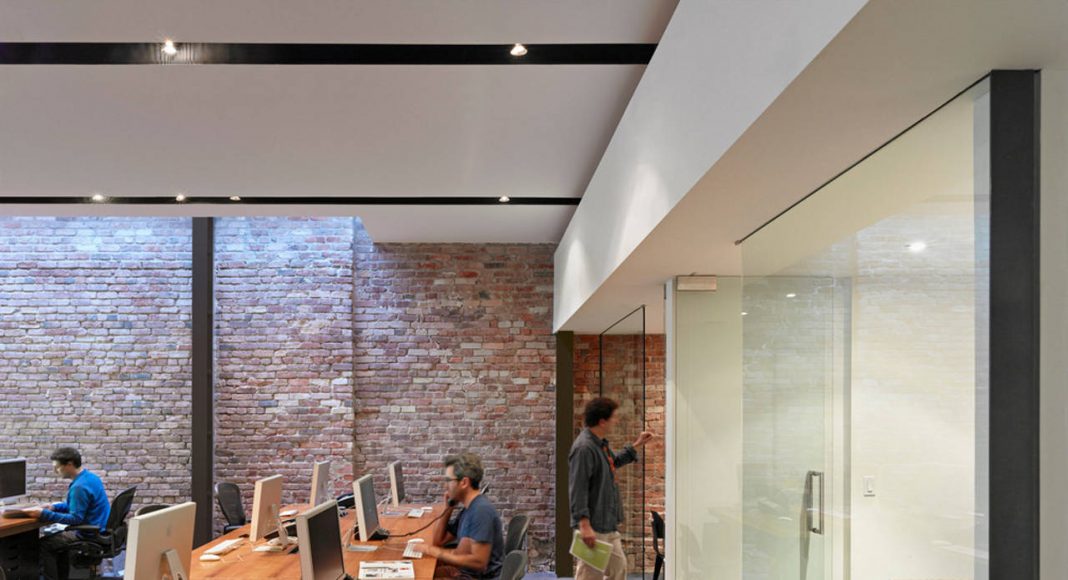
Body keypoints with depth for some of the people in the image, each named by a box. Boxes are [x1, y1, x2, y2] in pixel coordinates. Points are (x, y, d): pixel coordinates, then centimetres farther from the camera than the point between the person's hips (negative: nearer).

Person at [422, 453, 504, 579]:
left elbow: (479, 562, -27)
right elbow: (438, 540, 16)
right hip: (466, 570, 9)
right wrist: (448, 508, 2)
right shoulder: (470, 507, 8)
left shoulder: (481, 510, -22)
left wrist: (438, 553, -17)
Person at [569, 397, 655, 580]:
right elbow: (577, 490, -25)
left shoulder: (601, 443, 10)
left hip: (609, 525, 10)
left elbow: (613, 462, 31)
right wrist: (584, 524, -29)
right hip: (593, 527, -10)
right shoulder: (584, 448, -22)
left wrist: (636, 446, 30)